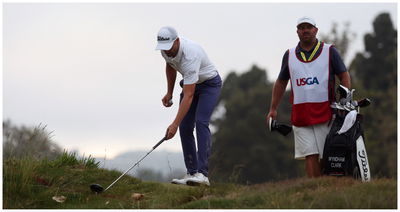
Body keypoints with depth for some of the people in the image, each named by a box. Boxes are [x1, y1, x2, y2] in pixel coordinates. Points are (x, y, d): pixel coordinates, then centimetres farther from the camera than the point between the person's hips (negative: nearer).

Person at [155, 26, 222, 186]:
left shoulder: (190, 55, -39)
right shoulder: (166, 49, -16)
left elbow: (188, 96, -42)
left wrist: (175, 124, -45)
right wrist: (169, 92, 10)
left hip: (210, 84, -8)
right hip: (190, 83, 8)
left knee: (201, 122, -25)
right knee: (185, 128, -4)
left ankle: (202, 173, -31)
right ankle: (191, 173, 0)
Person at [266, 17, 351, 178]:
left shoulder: (329, 52, 8)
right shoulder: (289, 55, 15)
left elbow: (344, 75, 7)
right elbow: (281, 82, 23)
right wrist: (273, 109, 18)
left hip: (325, 112, -2)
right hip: (300, 115, 2)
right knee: (310, 155, -7)